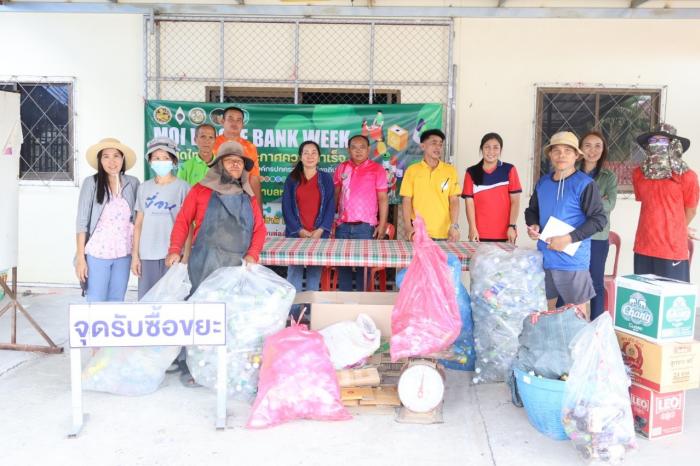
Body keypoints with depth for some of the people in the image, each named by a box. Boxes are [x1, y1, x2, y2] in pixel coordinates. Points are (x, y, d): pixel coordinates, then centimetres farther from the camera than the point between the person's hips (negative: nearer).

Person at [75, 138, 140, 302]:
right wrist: (80, 257, -7)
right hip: (97, 253, -3)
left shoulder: (133, 183, 2)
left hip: (123, 254, 3)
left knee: (117, 302, 11)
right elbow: (82, 222, -5)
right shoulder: (91, 183, -6)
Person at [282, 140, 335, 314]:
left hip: (319, 234, 0)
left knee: (315, 272, 1)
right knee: (294, 271, -4)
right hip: (296, 234, 0)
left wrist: (320, 230, -9)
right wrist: (299, 230, -8)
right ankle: (293, 311, 1)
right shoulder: (292, 179, 8)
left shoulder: (326, 179, 9)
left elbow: (331, 207, 3)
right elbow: (286, 207, 2)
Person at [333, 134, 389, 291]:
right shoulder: (342, 168, 10)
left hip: (365, 226, -3)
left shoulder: (377, 169, 0)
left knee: (363, 265, 1)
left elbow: (383, 198, -2)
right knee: (342, 264, 8)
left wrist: (382, 224, -8)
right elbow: (335, 195, 14)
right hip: (343, 225, 4)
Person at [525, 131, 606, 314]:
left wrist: (569, 239, -21)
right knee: (546, 308, 18)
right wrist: (533, 225, -1)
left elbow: (599, 220, -13)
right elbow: (532, 210, 21)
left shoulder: (584, 184, -10)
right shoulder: (543, 182, 8)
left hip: (572, 260, -5)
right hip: (544, 257, 6)